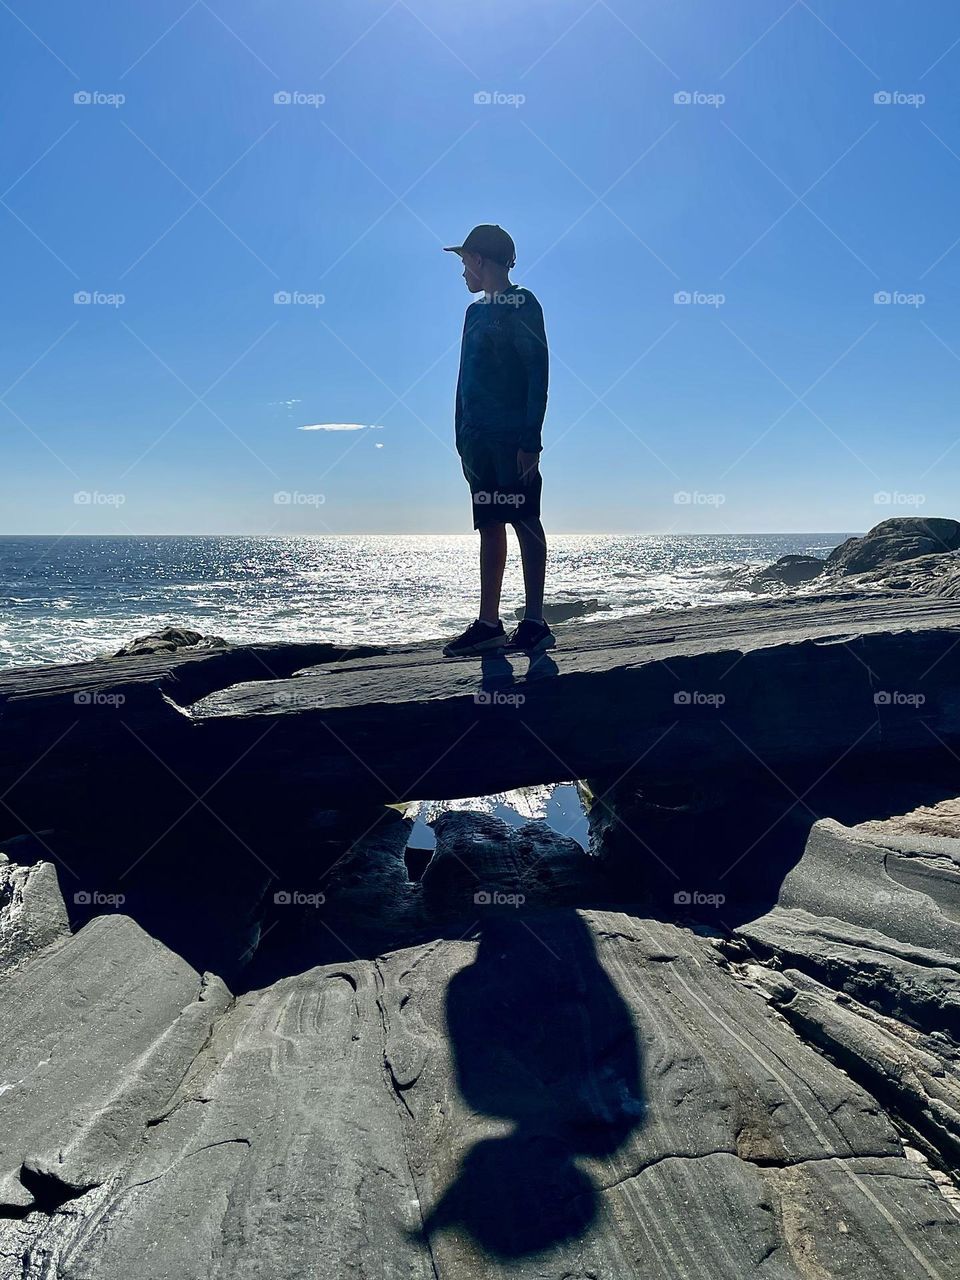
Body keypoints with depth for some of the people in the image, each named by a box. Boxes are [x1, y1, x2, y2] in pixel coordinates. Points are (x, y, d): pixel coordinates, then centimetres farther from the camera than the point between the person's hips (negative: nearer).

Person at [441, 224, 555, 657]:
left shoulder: (522, 305, -3)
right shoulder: (476, 312, 21)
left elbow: (537, 374, -11)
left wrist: (530, 441, -18)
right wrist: (464, 441, 15)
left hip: (512, 438, -8)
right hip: (479, 438, 8)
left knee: (525, 524, -6)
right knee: (489, 526, 7)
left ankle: (534, 623, -3)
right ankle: (488, 624, 10)